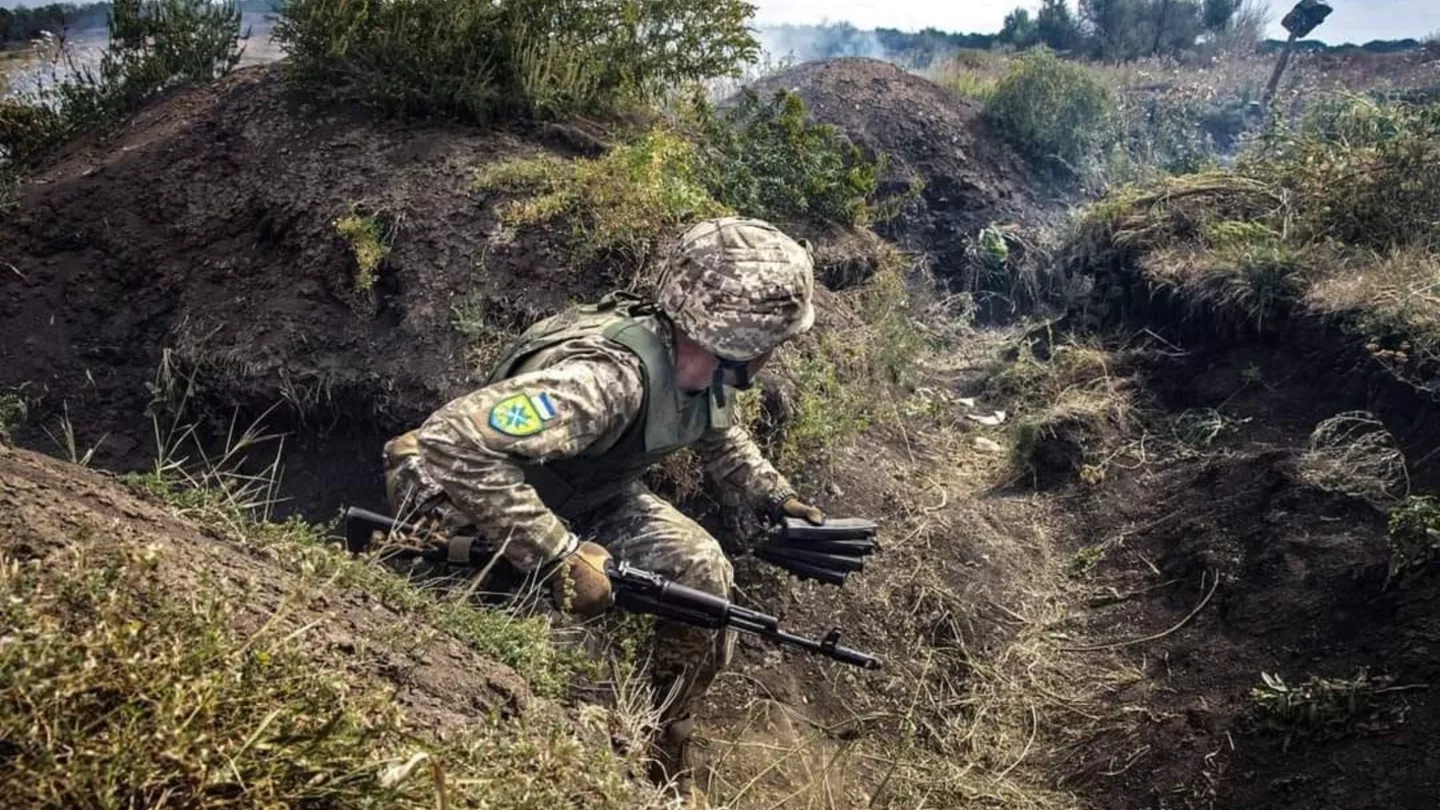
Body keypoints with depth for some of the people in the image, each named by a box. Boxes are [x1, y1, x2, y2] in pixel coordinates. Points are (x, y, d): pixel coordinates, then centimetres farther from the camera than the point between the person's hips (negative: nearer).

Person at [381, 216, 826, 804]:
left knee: (702, 571, -7)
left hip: (584, 501, 7)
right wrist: (560, 555, -44)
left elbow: (721, 439, 12)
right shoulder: (608, 378, -40)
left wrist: (776, 499, 1)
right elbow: (454, 446, -48)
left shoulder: (706, 371, -12)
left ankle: (662, 767, 11)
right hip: (468, 504, -7)